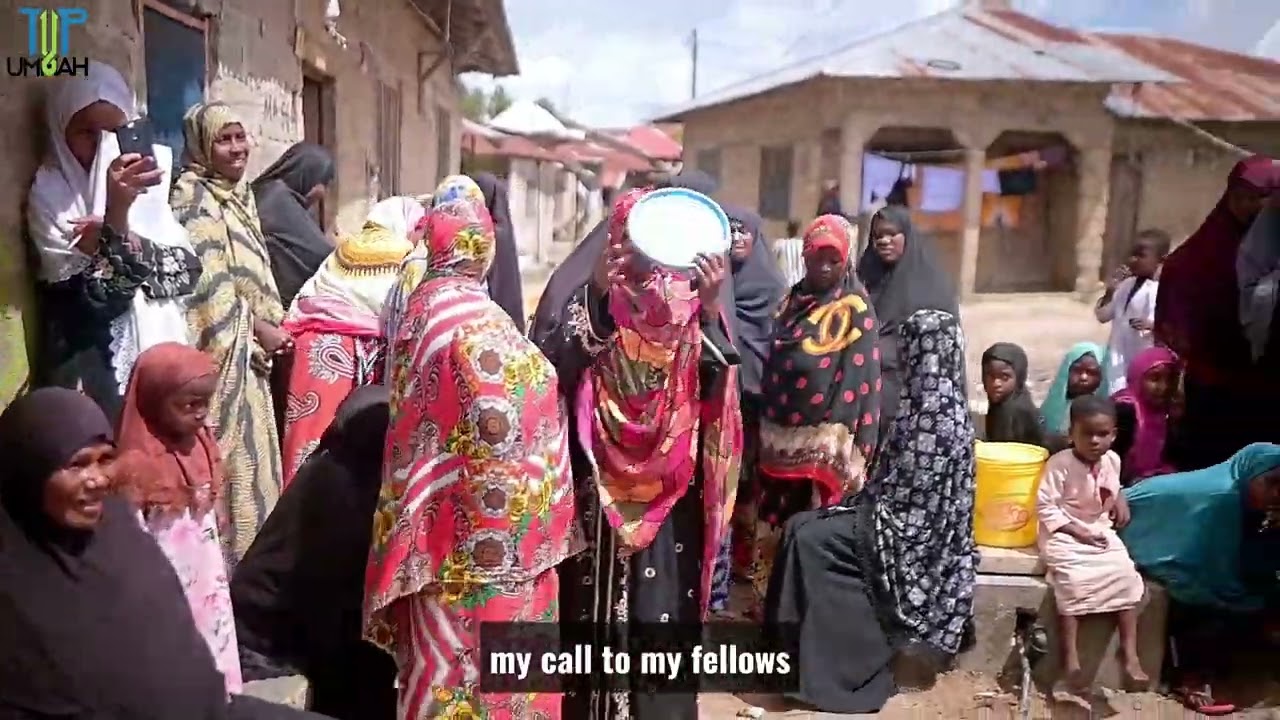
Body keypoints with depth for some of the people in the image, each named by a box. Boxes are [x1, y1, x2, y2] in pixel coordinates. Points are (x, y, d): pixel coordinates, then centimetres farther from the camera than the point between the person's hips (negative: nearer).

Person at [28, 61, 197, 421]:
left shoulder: (145, 182, 8)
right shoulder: (49, 191, -4)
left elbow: (187, 269, -3)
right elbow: (91, 300, -16)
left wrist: (116, 238, -15)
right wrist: (115, 214, -26)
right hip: (97, 368, -4)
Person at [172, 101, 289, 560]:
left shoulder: (241, 194, 15)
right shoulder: (192, 197, -12)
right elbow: (207, 279, -18)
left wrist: (275, 323, 8)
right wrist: (257, 328, -14)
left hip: (250, 345, 9)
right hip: (220, 345, -9)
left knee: (249, 444, 14)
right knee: (228, 447, -5)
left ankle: (249, 543, 25)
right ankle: (228, 550, 5)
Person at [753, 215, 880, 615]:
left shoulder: (855, 309, -4)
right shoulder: (792, 300, 14)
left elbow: (862, 377, -9)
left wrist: (856, 444, -15)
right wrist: (764, 426, 13)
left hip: (824, 438, -6)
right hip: (779, 433, 6)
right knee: (773, 522, 12)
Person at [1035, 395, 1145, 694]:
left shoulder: (1112, 460, 3)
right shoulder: (1060, 464, -17)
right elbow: (1045, 506, -18)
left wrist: (1119, 500, 2)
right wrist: (1077, 531, -21)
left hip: (1101, 531, 6)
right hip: (1063, 535, -6)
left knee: (1125, 574, -14)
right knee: (1073, 581, -27)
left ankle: (1129, 650, -1)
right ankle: (1070, 657, -18)